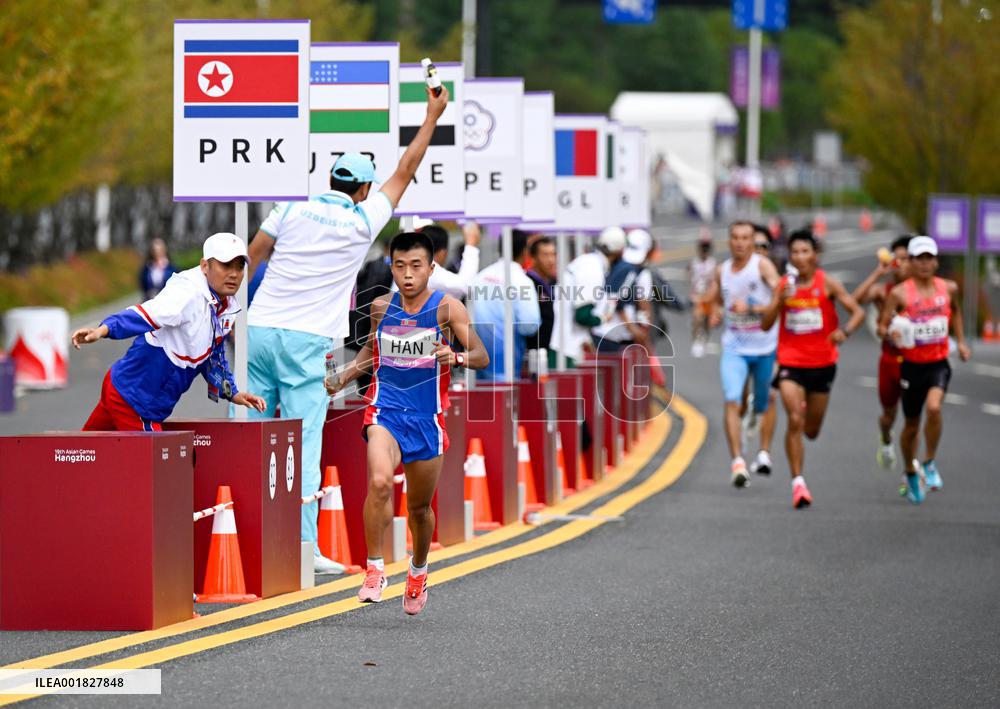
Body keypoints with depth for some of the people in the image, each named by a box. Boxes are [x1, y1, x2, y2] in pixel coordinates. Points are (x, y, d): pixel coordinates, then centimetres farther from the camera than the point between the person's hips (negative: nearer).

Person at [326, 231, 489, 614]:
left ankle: (418, 570, 41)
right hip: (385, 410, 1)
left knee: (420, 505, 13)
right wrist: (342, 378, 9)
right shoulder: (381, 306, 5)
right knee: (379, 482, -27)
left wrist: (455, 356, -30)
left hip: (427, 417, 0)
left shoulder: (447, 307, -5)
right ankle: (374, 569, -15)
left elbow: (482, 357, -9)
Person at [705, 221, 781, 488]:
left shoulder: (762, 265, -9)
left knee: (765, 404, 14)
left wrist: (751, 308, -32)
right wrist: (715, 312, -1)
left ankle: (764, 452, 34)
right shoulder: (721, 271, 5)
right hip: (734, 348, 2)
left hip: (765, 347, -2)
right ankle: (737, 461, -21)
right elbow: (712, 299, 21)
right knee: (731, 401, -17)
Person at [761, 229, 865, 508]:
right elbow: (766, 324, -1)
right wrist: (780, 301, -19)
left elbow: (858, 311, -10)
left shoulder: (827, 283, -6)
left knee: (812, 430, 12)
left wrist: (845, 331, -31)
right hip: (791, 362, 0)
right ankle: (798, 482, -13)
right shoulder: (784, 285, 1)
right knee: (794, 420, -18)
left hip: (822, 362, 0)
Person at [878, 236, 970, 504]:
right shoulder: (899, 293, -8)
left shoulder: (948, 288, 3)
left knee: (934, 407, -27)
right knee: (911, 424, 10)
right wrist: (891, 333, -29)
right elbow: (882, 326, -7)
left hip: (939, 363, 1)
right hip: (912, 365, -1)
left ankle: (929, 463, -9)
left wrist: (961, 341, 19)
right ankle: (910, 473, 35)